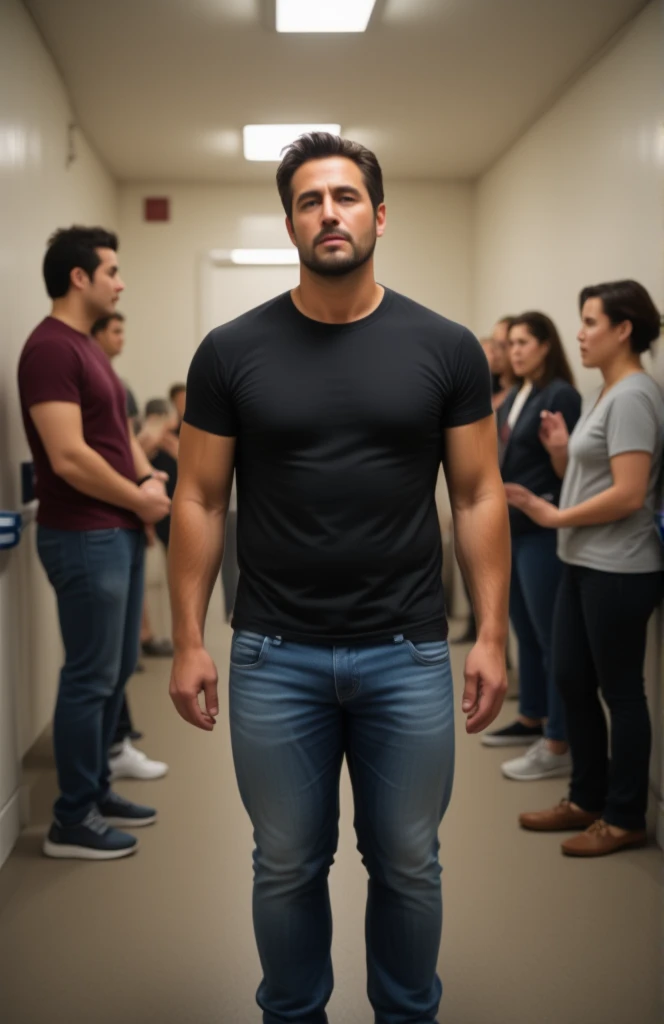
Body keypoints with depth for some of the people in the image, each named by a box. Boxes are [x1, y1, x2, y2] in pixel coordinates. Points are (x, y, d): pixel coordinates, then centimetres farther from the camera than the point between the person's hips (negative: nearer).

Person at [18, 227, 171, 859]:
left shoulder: (86, 346, 15)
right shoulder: (51, 348, -16)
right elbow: (68, 457, -23)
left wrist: (149, 480, 3)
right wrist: (139, 499, -10)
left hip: (118, 533, 10)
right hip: (84, 538, -10)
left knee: (116, 670, 16)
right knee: (91, 678, -2)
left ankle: (96, 790, 29)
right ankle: (72, 822, 9)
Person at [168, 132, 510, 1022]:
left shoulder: (444, 348, -1)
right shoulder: (233, 352, -1)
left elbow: (478, 494, 2)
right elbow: (200, 500, 2)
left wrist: (492, 634, -3)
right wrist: (188, 640, -2)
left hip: (409, 655, 0)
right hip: (275, 657, 0)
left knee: (408, 864, 13)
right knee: (288, 866, 13)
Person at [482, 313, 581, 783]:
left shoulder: (561, 395, -12)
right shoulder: (513, 398, 13)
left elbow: (567, 471, -16)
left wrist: (555, 445, -34)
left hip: (543, 531, -9)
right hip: (510, 528, 9)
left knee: (551, 637, -4)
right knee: (526, 633, 17)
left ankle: (559, 746, 1)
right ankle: (531, 721, 30)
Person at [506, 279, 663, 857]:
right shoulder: (605, 393, 13)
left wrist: (553, 517, -15)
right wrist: (564, 450, 0)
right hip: (583, 564, 10)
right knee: (571, 679, 15)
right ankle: (587, 801, 29)